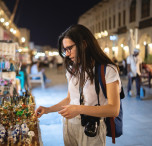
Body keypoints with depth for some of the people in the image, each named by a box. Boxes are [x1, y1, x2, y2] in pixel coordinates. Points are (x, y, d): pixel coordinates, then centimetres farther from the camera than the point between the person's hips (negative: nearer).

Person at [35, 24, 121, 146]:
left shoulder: (108, 70, -14)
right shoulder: (73, 70, 8)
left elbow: (114, 110, -21)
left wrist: (79, 109, -27)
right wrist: (48, 109, 3)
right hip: (69, 125, 6)